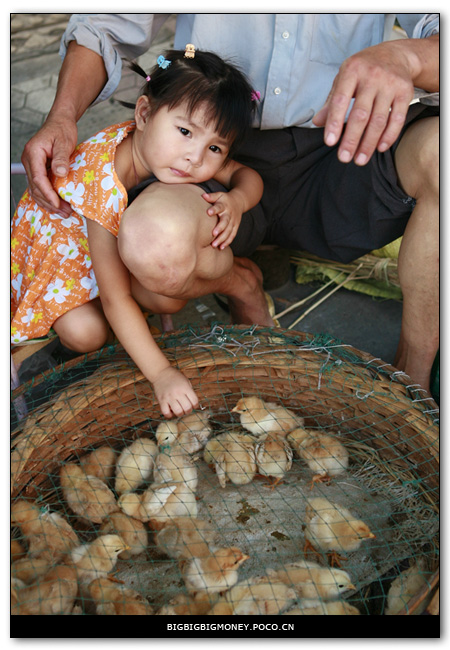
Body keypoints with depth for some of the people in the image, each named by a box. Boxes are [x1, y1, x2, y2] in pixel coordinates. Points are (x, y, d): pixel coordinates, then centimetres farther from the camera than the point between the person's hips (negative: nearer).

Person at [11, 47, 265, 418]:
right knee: (86, 333, -25)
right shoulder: (106, 188, -41)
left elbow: (248, 176, -10)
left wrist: (236, 200, -35)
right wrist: (161, 373, -38)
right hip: (64, 238, -3)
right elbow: (116, 300, -36)